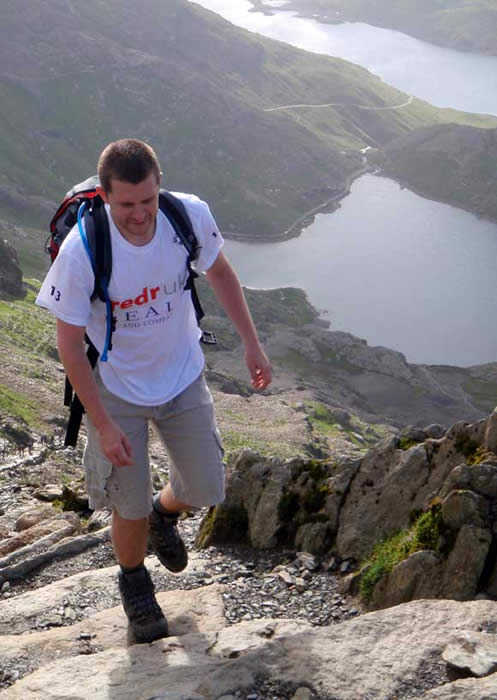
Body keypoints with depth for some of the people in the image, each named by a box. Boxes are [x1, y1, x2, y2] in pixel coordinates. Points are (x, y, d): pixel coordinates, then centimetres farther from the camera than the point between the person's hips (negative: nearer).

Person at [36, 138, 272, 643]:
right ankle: (133, 582, 37)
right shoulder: (81, 251, -30)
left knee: (205, 491, 7)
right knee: (131, 507, 4)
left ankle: (164, 512, 45)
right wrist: (103, 426, -18)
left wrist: (251, 344, 5)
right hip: (116, 389, -3)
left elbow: (219, 273, 2)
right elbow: (69, 344, -19)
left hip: (183, 378, 3)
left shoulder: (190, 215, -21)